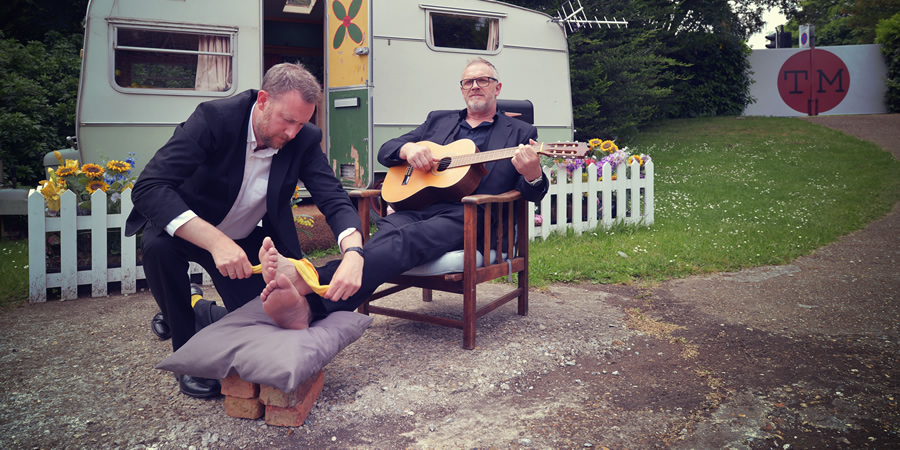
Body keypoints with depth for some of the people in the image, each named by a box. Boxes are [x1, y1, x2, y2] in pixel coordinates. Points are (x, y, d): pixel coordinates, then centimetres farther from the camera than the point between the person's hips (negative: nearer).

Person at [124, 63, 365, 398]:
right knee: (157, 244, -36)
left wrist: (353, 252, -45)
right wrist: (215, 241, -48)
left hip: (247, 242, 3)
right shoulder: (215, 118, -29)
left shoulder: (305, 140, -17)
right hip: (188, 229, -3)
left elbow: (335, 200, -22)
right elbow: (148, 187, -36)